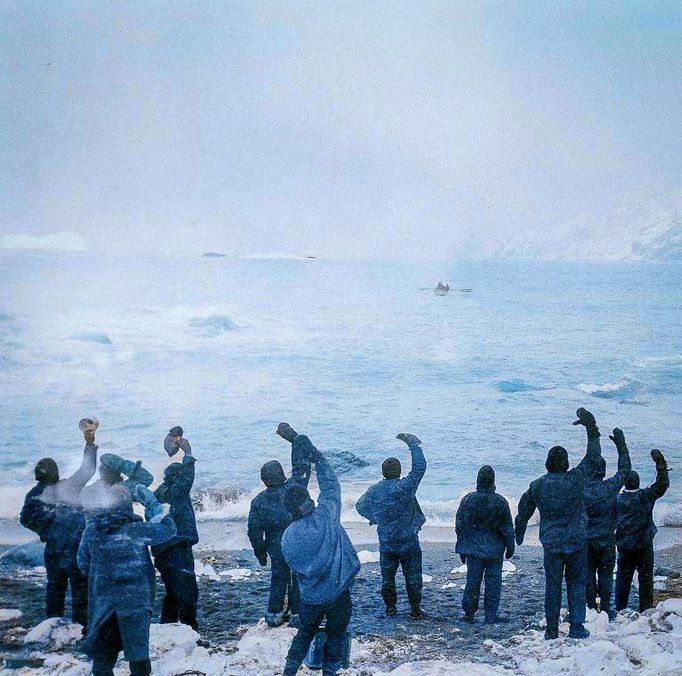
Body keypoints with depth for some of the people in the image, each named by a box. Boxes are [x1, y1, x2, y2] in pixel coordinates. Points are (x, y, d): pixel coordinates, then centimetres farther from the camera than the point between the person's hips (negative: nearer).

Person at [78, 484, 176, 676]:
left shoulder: (91, 530, -3)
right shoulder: (136, 530, -13)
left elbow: (82, 564, 8)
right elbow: (167, 529, -1)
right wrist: (151, 504, 5)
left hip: (102, 601, 3)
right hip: (135, 600, -3)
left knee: (102, 655, 13)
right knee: (138, 655, 7)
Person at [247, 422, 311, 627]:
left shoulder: (258, 501, -8)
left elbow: (254, 531, -3)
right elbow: (302, 465, -5)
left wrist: (260, 552, 11)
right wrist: (293, 438, 0)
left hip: (277, 549, 2)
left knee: (278, 578, 18)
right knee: (299, 578, 11)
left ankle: (274, 613, 22)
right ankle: (297, 614, 15)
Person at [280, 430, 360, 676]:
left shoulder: (288, 536, -9)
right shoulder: (326, 516, -19)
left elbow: (294, 566, 2)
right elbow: (331, 486, -8)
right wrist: (316, 457, -3)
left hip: (310, 596, 3)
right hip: (338, 591, -3)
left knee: (305, 631, 23)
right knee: (336, 633, 17)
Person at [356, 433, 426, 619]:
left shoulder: (374, 491, -7)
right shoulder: (404, 487, -20)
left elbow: (360, 506, 9)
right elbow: (420, 466, -18)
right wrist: (412, 443, -10)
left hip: (386, 545, 3)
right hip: (408, 542, -3)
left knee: (388, 577, 16)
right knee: (413, 576, 9)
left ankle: (390, 607, 21)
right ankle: (415, 609, 11)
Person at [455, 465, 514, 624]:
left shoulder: (468, 499, -4)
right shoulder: (500, 502, -10)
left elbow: (460, 526, 3)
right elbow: (507, 528, -4)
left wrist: (462, 549, 13)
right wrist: (510, 547, 9)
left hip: (473, 548, 2)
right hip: (495, 549, -2)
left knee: (472, 579, 10)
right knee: (493, 581, 5)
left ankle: (468, 612, 13)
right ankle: (491, 615, 7)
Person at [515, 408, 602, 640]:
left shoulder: (537, 486, -3)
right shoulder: (575, 480, -12)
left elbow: (523, 512, 9)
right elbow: (593, 458, -4)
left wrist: (518, 534, 25)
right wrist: (591, 429, 1)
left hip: (551, 544, 2)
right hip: (576, 542, -1)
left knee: (552, 586, 9)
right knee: (576, 583, 9)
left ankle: (552, 630, 12)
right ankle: (577, 627, 5)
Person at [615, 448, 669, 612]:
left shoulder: (618, 499, -2)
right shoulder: (646, 496, -10)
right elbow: (662, 484, -8)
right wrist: (660, 463, -11)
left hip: (624, 546, 2)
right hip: (644, 546, -2)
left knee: (623, 577, 10)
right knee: (645, 577, 6)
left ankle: (620, 609, 12)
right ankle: (646, 608, 8)